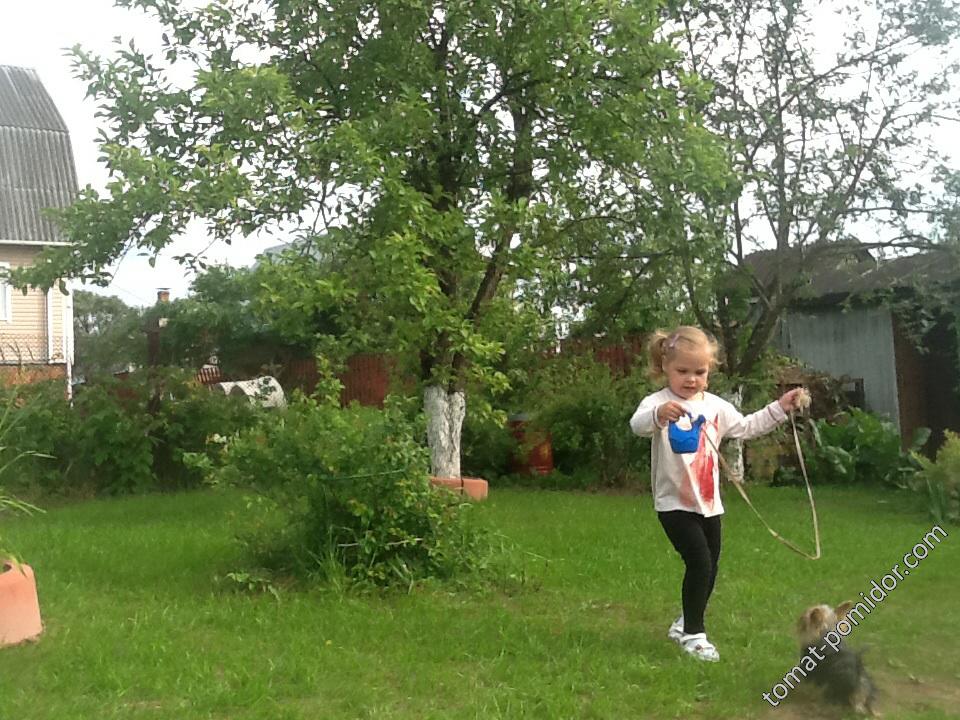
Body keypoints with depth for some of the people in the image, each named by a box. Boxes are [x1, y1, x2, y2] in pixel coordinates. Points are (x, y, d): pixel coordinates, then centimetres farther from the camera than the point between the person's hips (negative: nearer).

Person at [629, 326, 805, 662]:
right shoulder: (658, 402, -14)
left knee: (709, 568, 14)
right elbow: (638, 424, -35)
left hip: (709, 502, 7)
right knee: (699, 563, -14)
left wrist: (780, 408, 5)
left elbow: (746, 427, 15)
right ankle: (693, 633, 4)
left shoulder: (715, 406, 7)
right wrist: (658, 414, -57)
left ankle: (685, 623, 35)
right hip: (675, 503, -7)